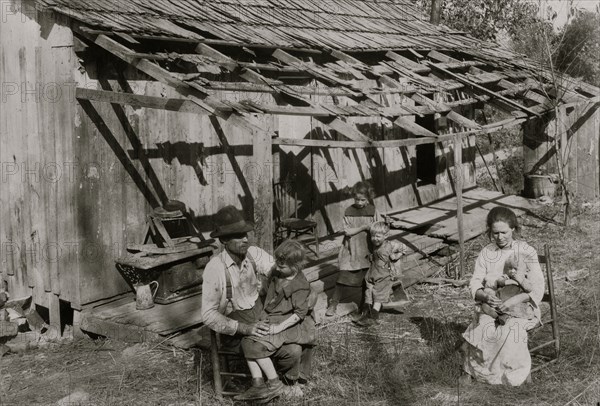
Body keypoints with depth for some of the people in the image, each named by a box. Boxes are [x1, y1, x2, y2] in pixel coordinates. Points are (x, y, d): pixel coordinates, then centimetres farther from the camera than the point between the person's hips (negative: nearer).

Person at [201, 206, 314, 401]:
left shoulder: (254, 254, -6)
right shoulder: (215, 269, -20)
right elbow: (208, 315, -20)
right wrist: (244, 328, -29)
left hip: (262, 321, 6)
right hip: (236, 331, -6)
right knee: (292, 350, -21)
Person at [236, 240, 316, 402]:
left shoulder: (300, 286, -17)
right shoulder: (276, 275, 6)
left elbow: (299, 313, -18)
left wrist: (279, 327, -20)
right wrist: (264, 315, 11)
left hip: (288, 324, -8)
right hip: (270, 320, 8)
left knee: (257, 346, -22)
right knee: (247, 341, -12)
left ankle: (274, 383, -6)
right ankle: (257, 385, -12)